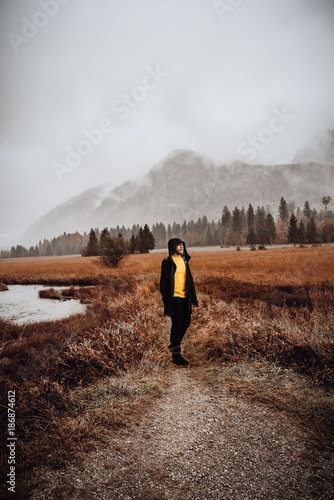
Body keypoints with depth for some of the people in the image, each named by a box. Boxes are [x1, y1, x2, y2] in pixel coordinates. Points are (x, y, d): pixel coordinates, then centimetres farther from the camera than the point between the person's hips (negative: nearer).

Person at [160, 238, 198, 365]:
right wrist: (166, 300, -14)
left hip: (185, 297, 7)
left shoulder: (184, 260, 15)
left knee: (186, 322, 12)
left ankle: (173, 345, 33)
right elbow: (164, 282, -9)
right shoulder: (167, 262, -7)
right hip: (174, 297, -7)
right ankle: (176, 354, 7)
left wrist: (193, 297, 14)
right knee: (177, 324, -4)